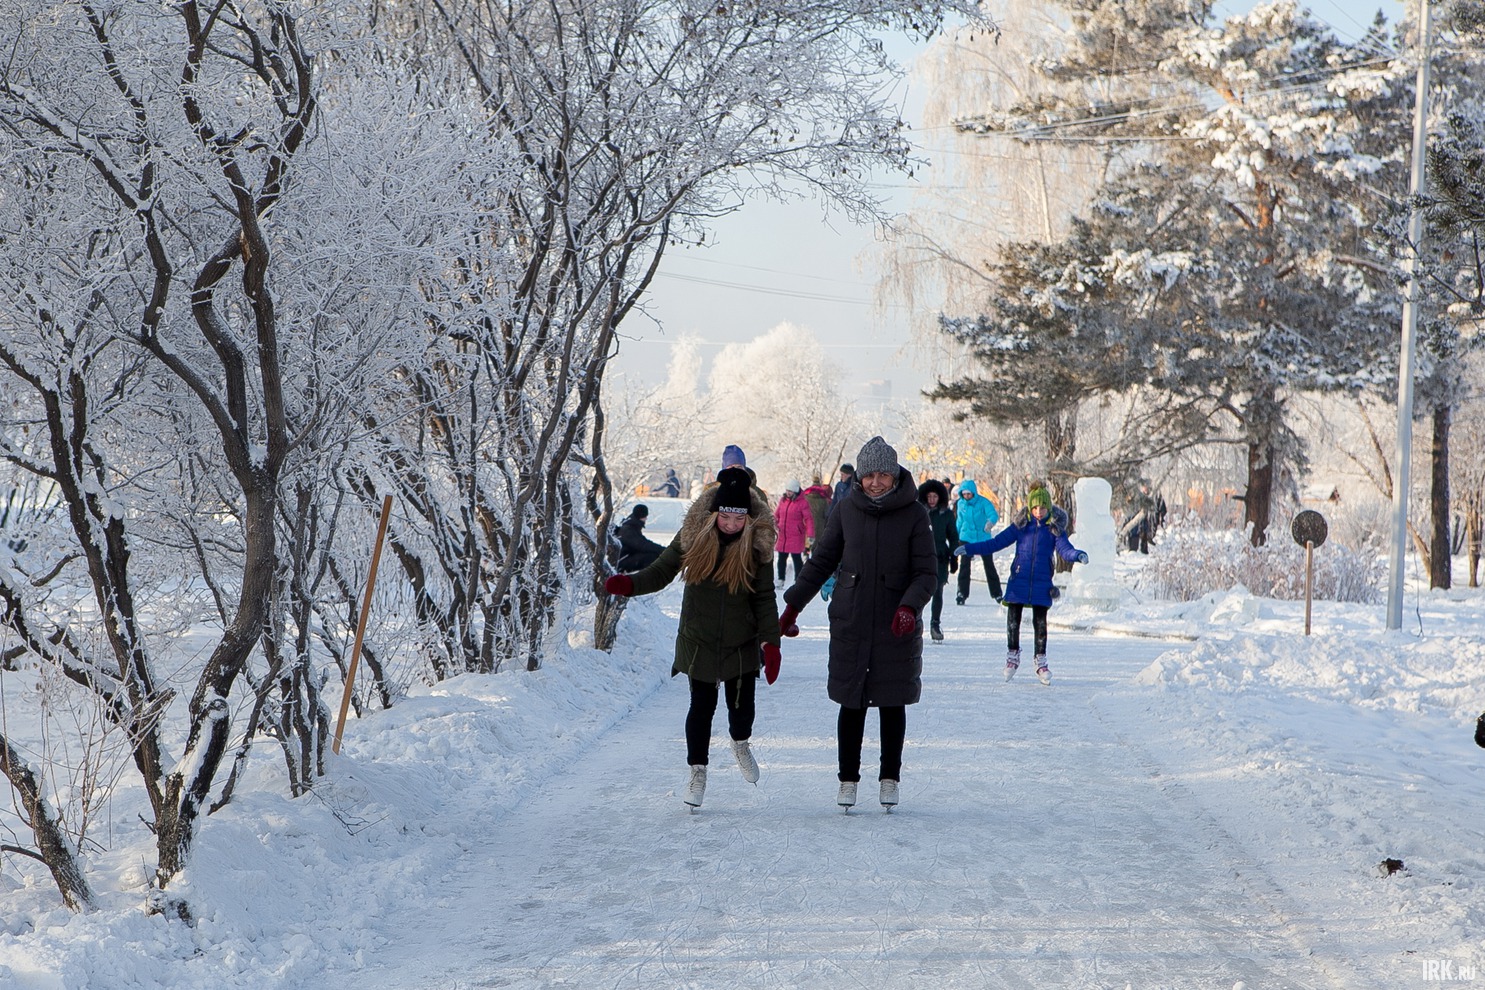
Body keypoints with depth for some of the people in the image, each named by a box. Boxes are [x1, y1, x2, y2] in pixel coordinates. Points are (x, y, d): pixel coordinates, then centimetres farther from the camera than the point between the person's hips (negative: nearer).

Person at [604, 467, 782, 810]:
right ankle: (697, 769, 21)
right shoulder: (693, 536, -9)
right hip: (699, 640, 0)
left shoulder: (758, 544, -8)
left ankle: (741, 744, 40)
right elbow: (662, 571, -1)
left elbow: (764, 598, -4)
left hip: (742, 643, 1)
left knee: (742, 706, 5)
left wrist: (770, 642, -11)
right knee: (702, 707, 2)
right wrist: (630, 583, -20)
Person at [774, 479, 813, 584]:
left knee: (797, 558, 1)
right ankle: (780, 580, 24)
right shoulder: (783, 500, 7)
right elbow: (777, 515, 15)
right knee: (782, 558, 12)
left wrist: (810, 534, -17)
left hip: (796, 537, -6)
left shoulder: (802, 502, -10)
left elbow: (809, 519, -11)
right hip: (782, 536, 6)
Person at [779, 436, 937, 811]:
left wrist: (909, 607, -22)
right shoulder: (846, 510, 1)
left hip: (897, 627, -1)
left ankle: (890, 778, 20)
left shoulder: (914, 514, -4)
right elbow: (821, 561, 10)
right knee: (851, 704, 3)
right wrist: (793, 605, 6)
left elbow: (926, 573, -4)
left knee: (892, 703, 6)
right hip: (850, 624, 1)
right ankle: (848, 778, 15)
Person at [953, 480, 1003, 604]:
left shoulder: (983, 502, -11)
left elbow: (994, 514, -21)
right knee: (964, 565, -7)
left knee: (989, 566, 6)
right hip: (966, 539, 2)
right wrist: (956, 538, 20)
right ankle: (962, 593, -2)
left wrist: (990, 522, -44)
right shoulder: (961, 504, 2)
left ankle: (997, 594, 16)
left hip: (983, 538, -2)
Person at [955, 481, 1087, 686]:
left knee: (1040, 622, 2)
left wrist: (1077, 555, -32)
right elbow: (998, 542, 5)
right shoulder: (1021, 524, 2)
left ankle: (1040, 661, 13)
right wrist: (969, 548, 1)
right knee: (1013, 619, 1)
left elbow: (1064, 548, -8)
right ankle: (1013, 655, 19)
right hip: (1019, 580, 1)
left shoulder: (1055, 527, 0)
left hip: (1041, 583, -1)